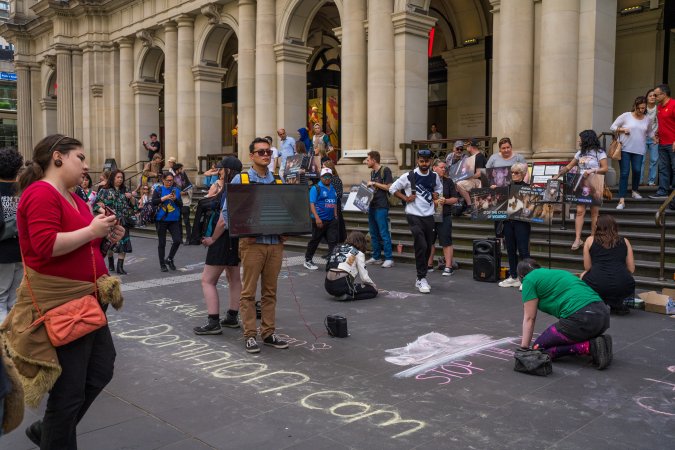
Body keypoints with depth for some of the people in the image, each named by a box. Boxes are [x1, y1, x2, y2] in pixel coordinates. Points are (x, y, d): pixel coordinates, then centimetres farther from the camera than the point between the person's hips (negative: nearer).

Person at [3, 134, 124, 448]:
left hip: (85, 300, 10)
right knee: (69, 390, 2)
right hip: (58, 304, -10)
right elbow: (46, 245, -27)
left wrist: (104, 235, 5)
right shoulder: (40, 194, -16)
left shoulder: (72, 197, 14)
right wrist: (91, 230, -20)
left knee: (101, 371, 19)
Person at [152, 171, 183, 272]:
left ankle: (169, 259, 16)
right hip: (161, 220, -2)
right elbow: (153, 202, -11)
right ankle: (162, 264, 16)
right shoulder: (158, 190, 2)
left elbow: (181, 205, 4)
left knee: (177, 240, -7)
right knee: (162, 243, 5)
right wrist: (165, 198, -18)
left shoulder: (176, 190, 8)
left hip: (174, 220, 2)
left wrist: (175, 199, -14)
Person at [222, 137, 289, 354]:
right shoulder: (240, 180, 0)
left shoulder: (278, 182, 11)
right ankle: (250, 335, 9)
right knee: (249, 291, 1)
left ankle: (268, 333, 19)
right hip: (252, 243, -4)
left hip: (275, 243, 4)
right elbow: (227, 211, -2)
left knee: (270, 291, 10)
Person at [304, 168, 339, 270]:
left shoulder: (333, 189, 14)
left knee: (333, 241, 2)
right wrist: (317, 218, -22)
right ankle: (307, 261, 19)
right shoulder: (316, 188, -6)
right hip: (320, 220, -6)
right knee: (314, 241, 5)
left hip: (331, 220, 6)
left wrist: (336, 216, 14)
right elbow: (312, 204, -13)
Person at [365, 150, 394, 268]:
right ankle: (376, 257, 19)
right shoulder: (372, 172, 17)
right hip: (372, 205, 9)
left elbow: (389, 187, -15)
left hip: (381, 206, -9)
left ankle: (389, 258, -3)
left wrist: (374, 183, -13)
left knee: (384, 233, -7)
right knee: (374, 233, 11)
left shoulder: (385, 170, -8)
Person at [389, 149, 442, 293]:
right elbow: (392, 188, 0)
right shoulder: (409, 176, -8)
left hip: (429, 216, 5)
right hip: (414, 215, -5)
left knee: (428, 248, 9)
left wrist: (436, 194, 5)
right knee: (421, 246, -16)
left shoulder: (434, 176, 5)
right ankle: (421, 279, -6)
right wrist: (406, 198, -8)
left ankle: (420, 279, 23)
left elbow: (439, 187, 26)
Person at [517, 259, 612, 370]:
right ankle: (599, 342, 10)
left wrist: (524, 349, 10)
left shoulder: (530, 279, 7)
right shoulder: (553, 273, 30)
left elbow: (529, 318, 5)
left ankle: (589, 346, -7)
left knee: (539, 348, 3)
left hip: (582, 319, -9)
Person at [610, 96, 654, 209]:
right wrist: (622, 129, -13)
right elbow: (613, 127, 3)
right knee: (624, 173, -7)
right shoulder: (626, 116, -1)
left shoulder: (647, 120, 9)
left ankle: (634, 190, 28)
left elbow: (650, 132, 21)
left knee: (637, 170, -4)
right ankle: (622, 200, -7)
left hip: (639, 150, 3)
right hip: (625, 149, -3)